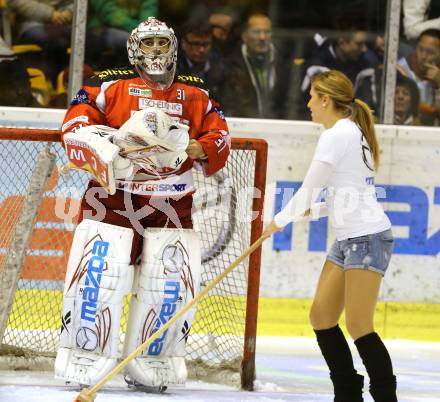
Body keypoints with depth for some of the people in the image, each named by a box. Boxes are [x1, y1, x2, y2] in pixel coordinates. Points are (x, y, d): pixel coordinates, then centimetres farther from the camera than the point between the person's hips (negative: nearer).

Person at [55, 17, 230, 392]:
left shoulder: (197, 97, 12)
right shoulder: (109, 86, 4)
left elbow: (219, 141, 7)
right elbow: (75, 125, -3)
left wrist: (194, 147, -15)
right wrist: (109, 142, -21)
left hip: (172, 204, 3)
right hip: (112, 195, -3)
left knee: (173, 282, -3)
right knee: (98, 271, -14)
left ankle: (151, 364, 10)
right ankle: (85, 359, -5)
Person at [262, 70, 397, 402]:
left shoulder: (338, 134, -12)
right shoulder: (351, 131, 17)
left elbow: (309, 188, -8)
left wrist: (280, 221, 6)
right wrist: (315, 210, 12)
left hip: (368, 237, -10)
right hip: (348, 238, 10)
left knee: (359, 326, -11)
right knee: (321, 317, 7)